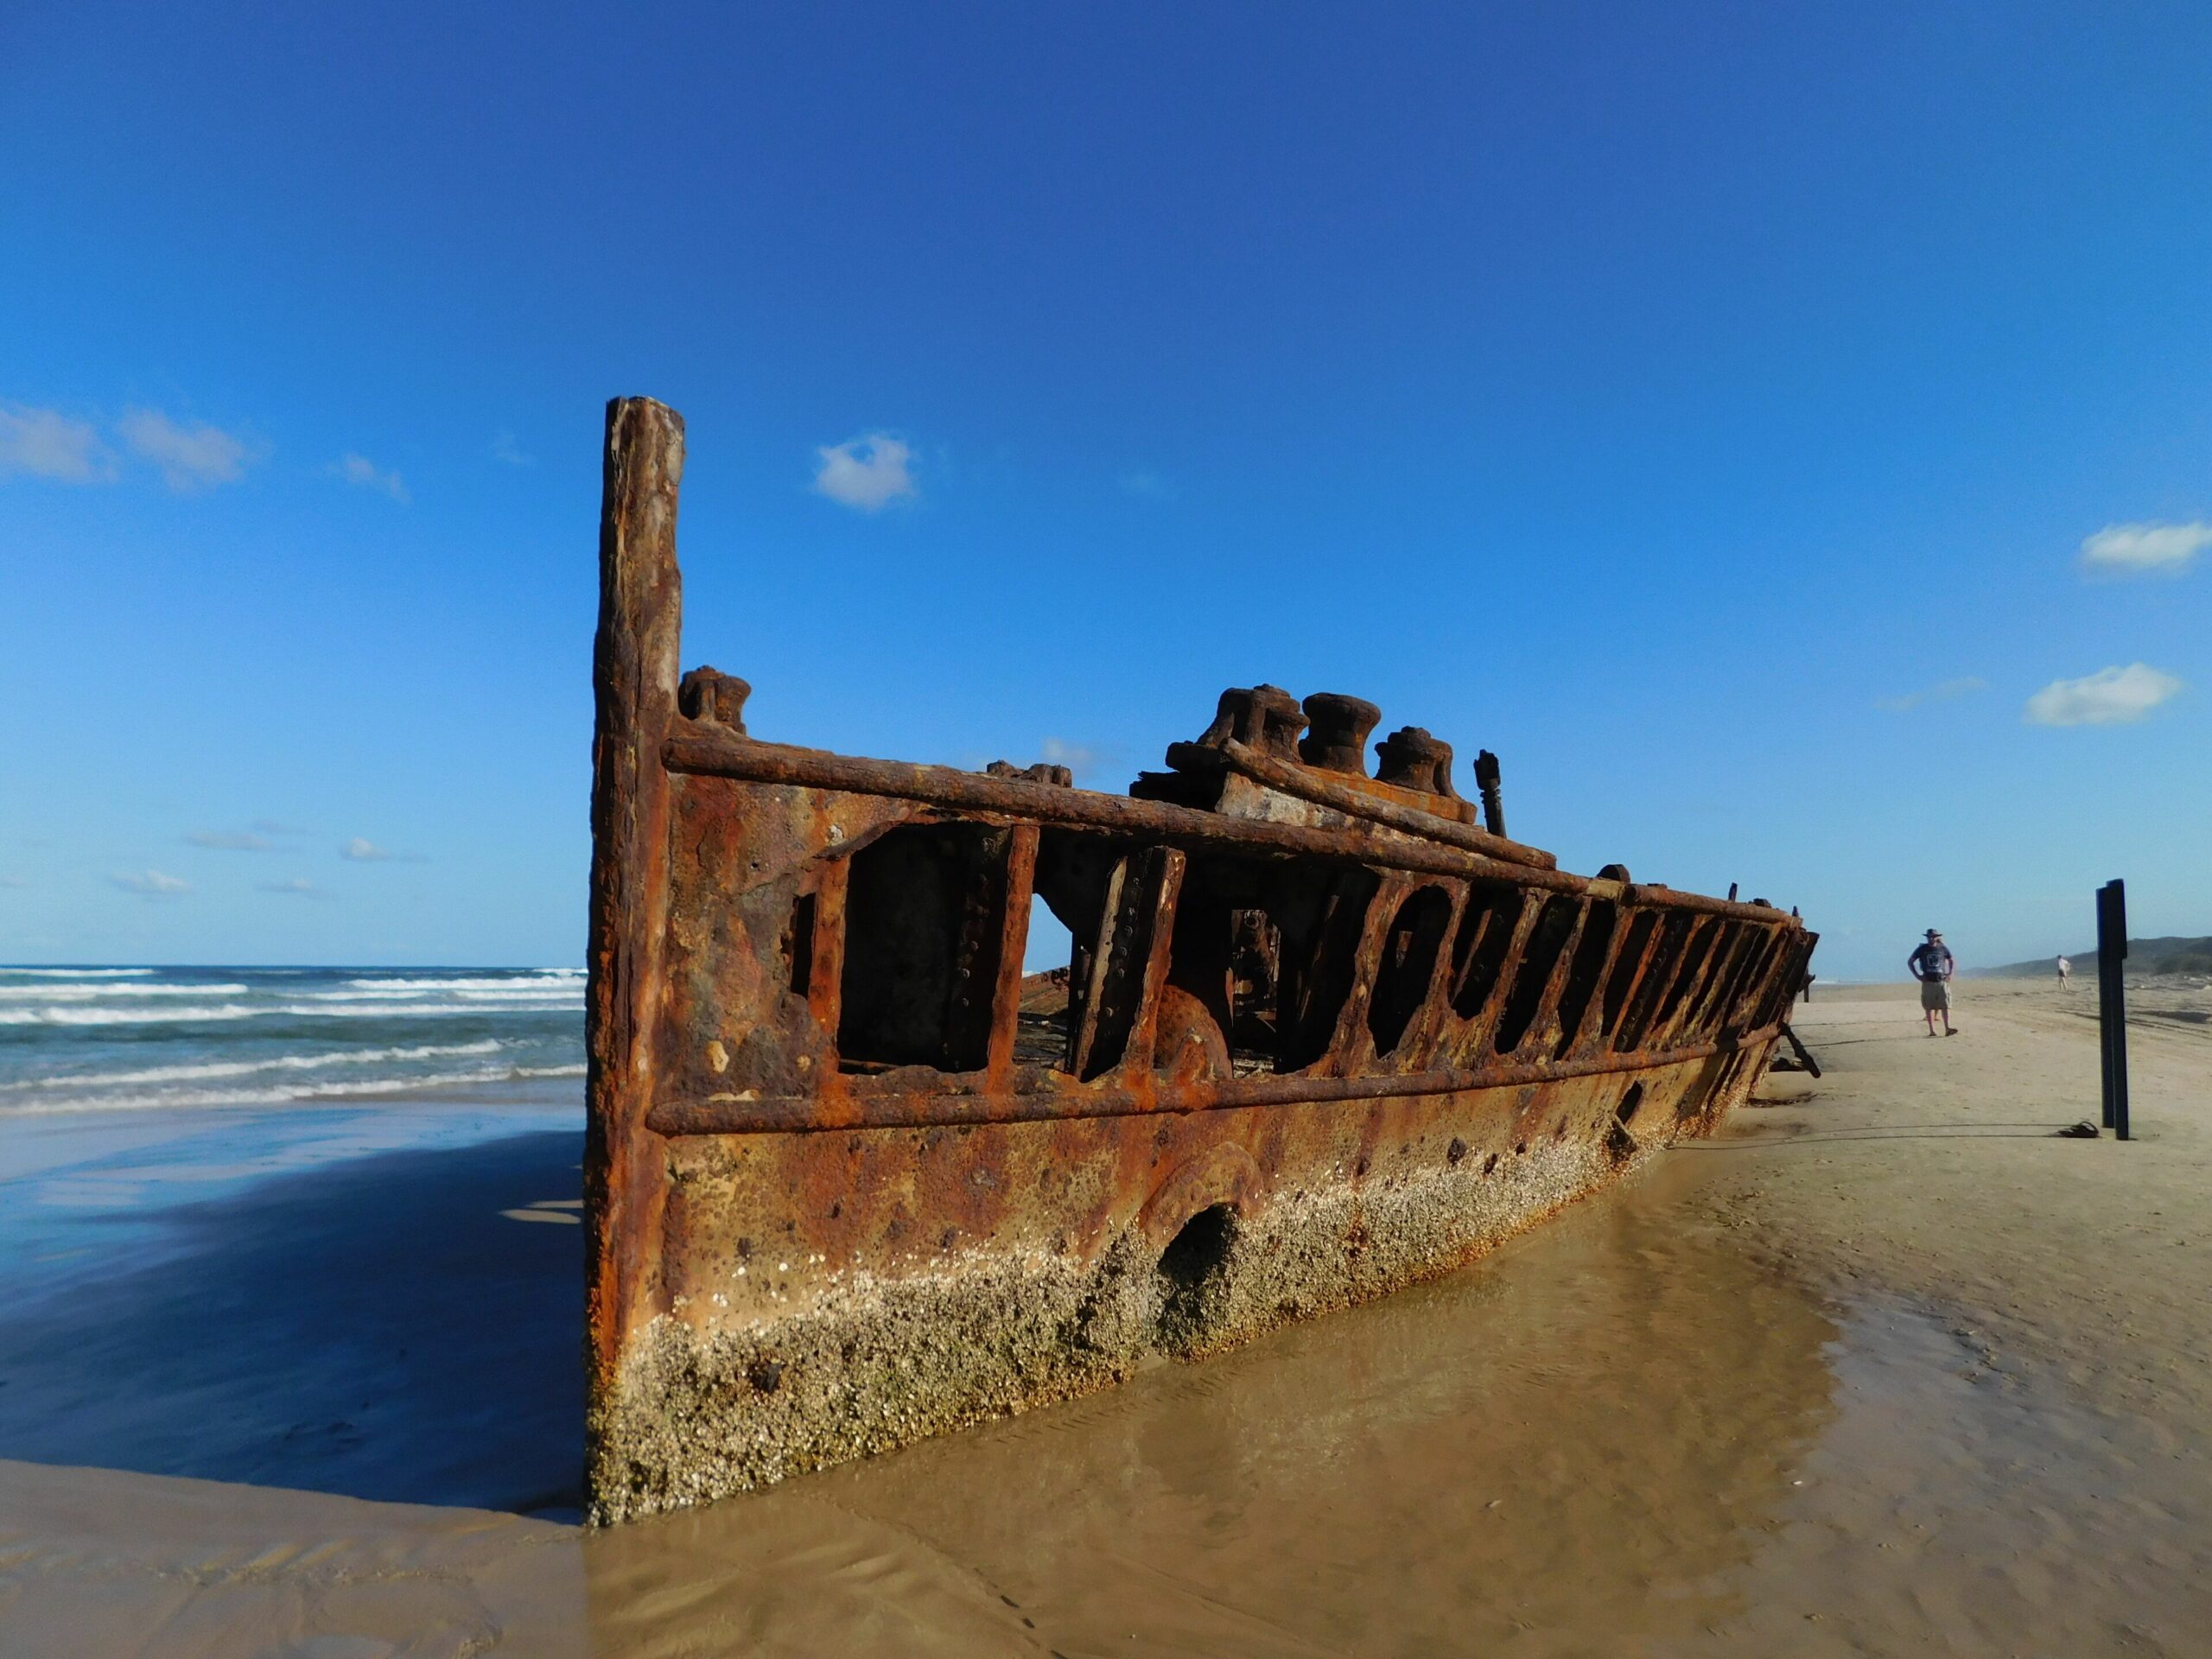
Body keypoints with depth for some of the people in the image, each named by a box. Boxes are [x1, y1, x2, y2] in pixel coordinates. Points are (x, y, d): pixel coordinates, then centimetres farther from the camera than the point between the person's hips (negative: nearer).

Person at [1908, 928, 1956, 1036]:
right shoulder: (1922, 949, 3)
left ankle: (1947, 1029, -12)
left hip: (1942, 981, 1)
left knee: (1945, 1005, -8)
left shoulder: (1943, 949, 6)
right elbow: (1910, 962, 9)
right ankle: (1932, 1030, 4)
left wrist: (1950, 974, 5)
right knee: (1929, 1007, 1)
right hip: (1928, 982, -1)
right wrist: (1917, 975, -1)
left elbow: (1952, 961, 19)